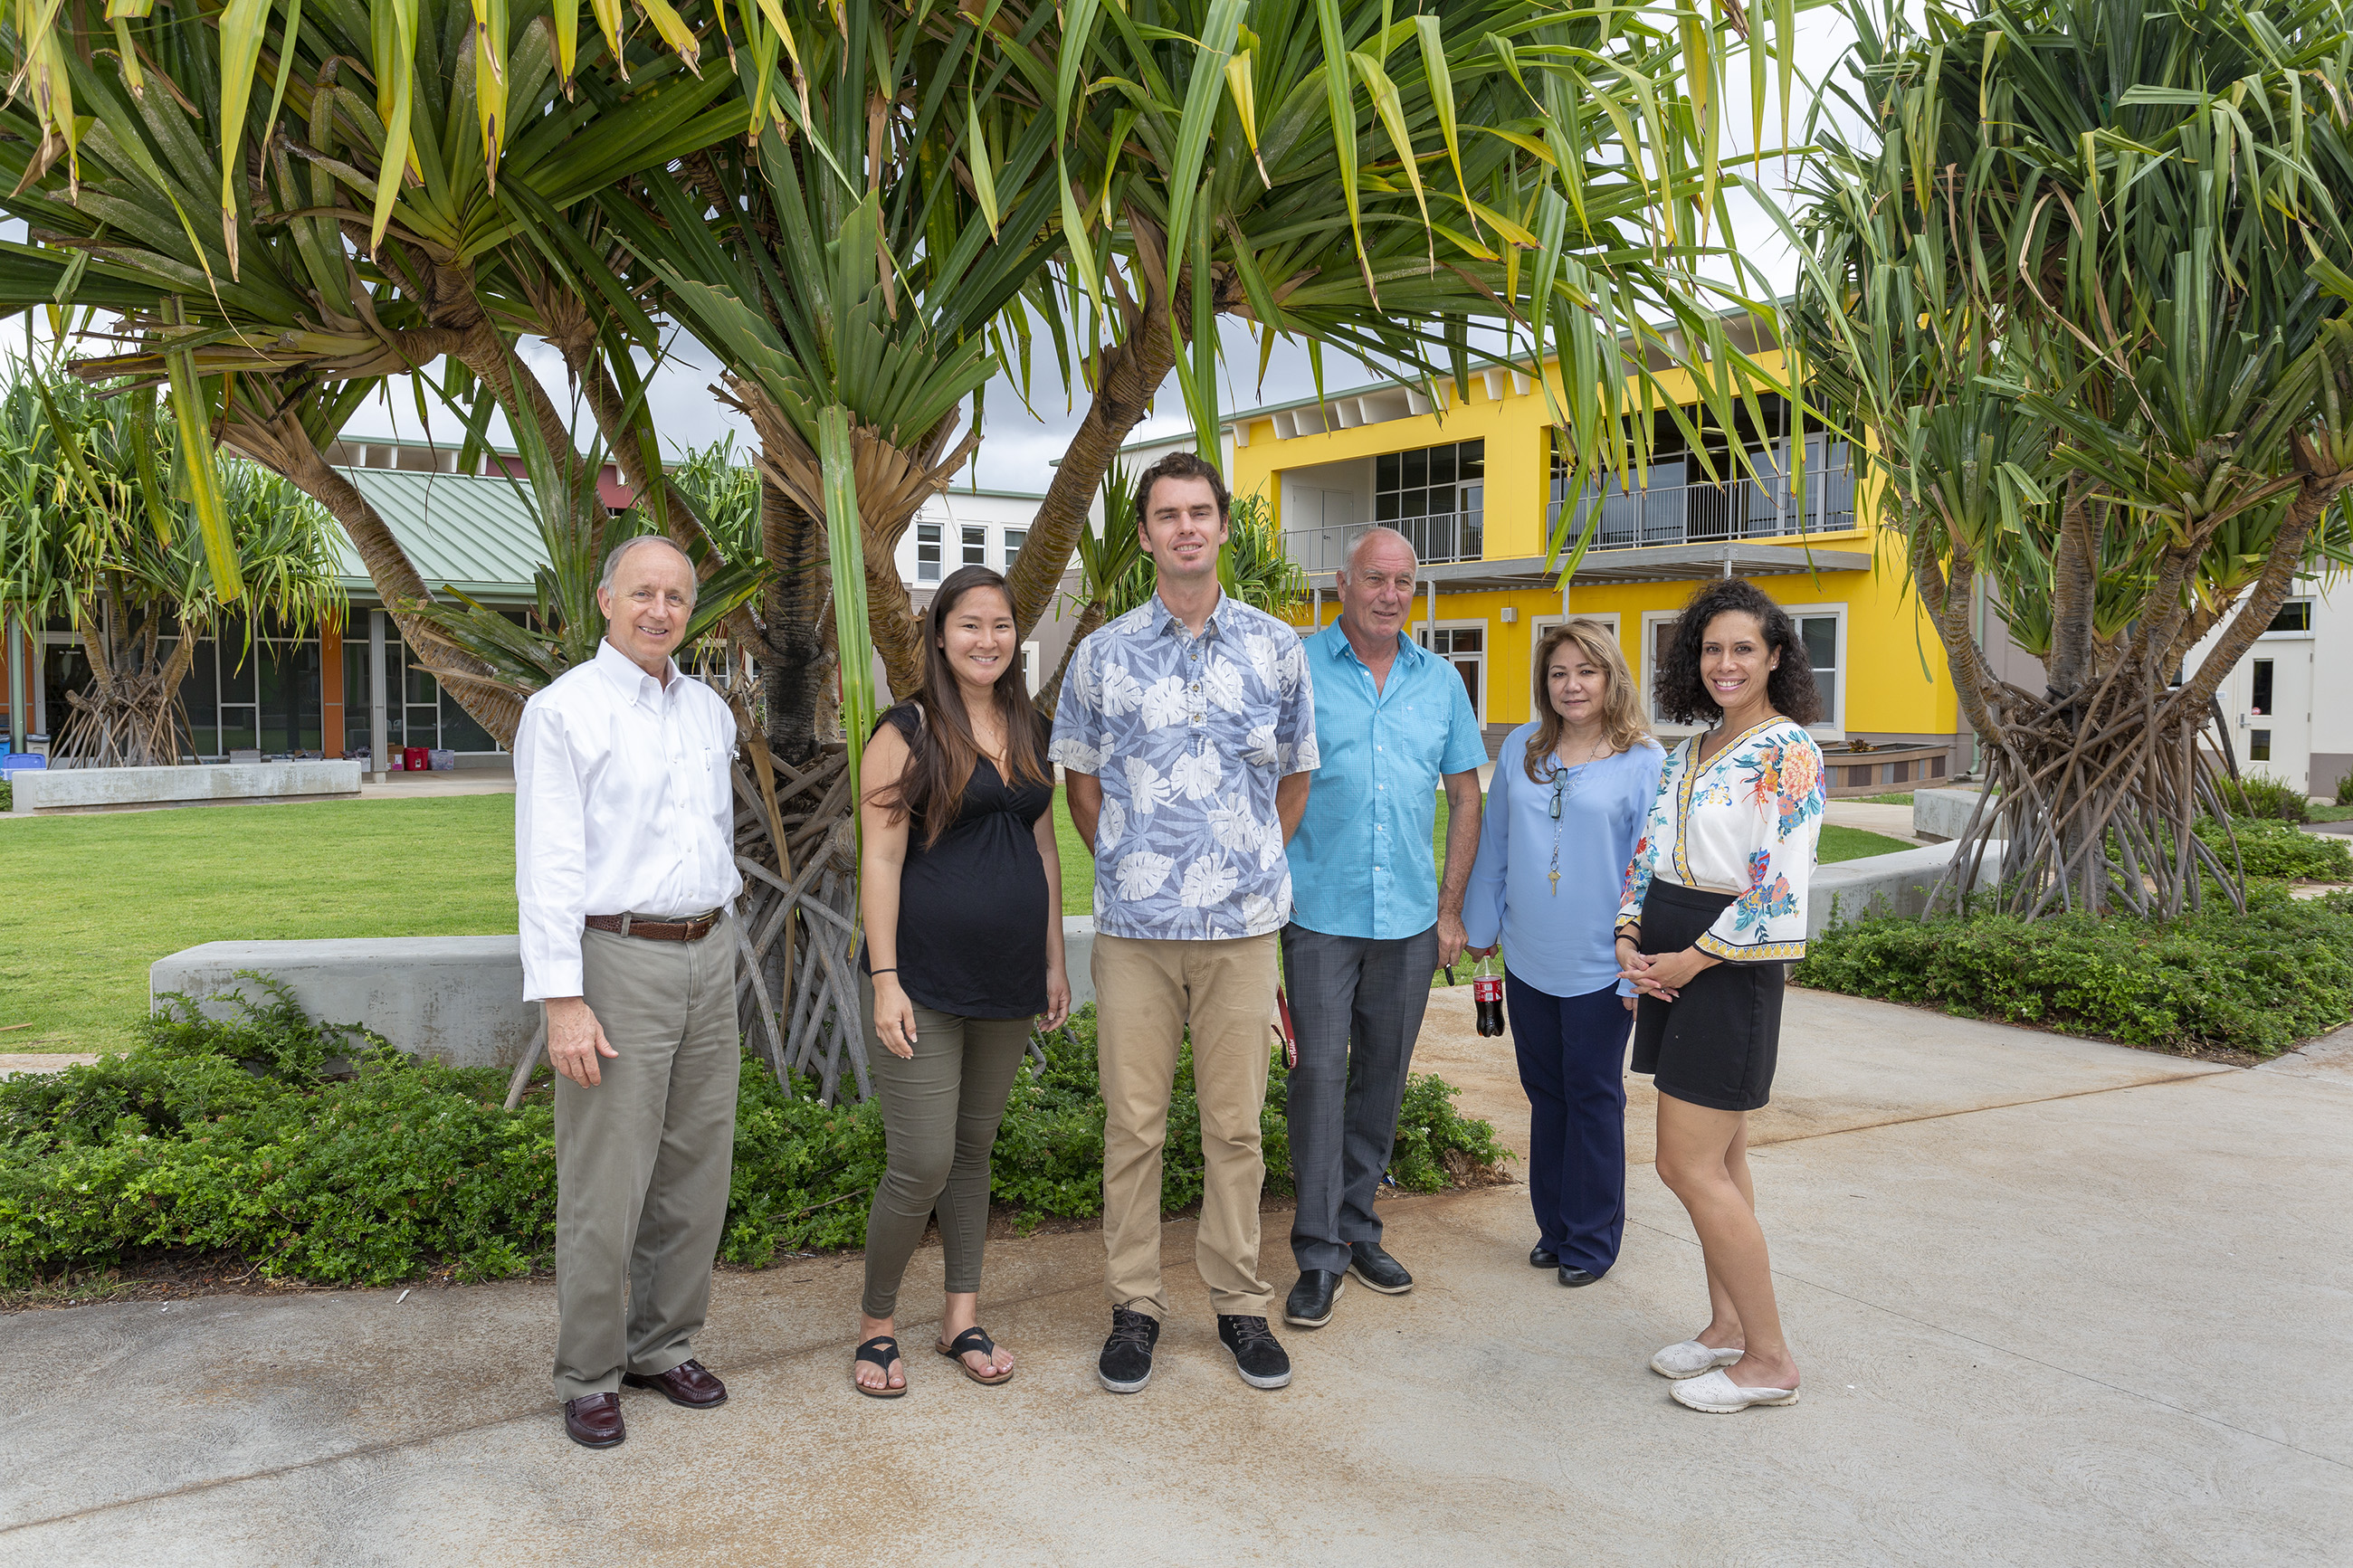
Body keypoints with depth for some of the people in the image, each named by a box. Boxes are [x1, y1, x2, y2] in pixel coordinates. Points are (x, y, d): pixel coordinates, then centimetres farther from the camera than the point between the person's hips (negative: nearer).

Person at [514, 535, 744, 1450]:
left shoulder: (710, 713, 13)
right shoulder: (563, 711, -7)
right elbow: (547, 864, -12)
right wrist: (562, 1001, -18)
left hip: (708, 958, 6)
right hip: (615, 962, -6)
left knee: (696, 1169, 12)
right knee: (606, 1183, -1)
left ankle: (665, 1345, 27)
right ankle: (589, 1376, 15)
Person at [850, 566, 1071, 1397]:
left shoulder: (1029, 732, 10)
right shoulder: (908, 730, -7)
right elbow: (880, 857, -10)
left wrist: (1054, 960, 13)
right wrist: (884, 979, -15)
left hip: (1007, 983, 6)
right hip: (924, 981, -5)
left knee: (974, 1148, 14)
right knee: (922, 1165, -4)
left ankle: (962, 1318, 26)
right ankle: (875, 1322, 17)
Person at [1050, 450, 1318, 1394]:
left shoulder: (1276, 648, 5)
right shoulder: (1102, 655, 3)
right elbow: (1080, 779, 13)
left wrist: (1252, 864, 10)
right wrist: (1127, 863, 7)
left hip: (1243, 925, 0)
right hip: (1134, 926, 0)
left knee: (1235, 1124, 8)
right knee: (1133, 1124, 6)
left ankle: (1239, 1300, 23)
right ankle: (1134, 1304, 20)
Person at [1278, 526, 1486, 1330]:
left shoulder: (1441, 681, 9)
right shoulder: (1296, 669, -2)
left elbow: (1464, 797, 13)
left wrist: (1450, 907, 8)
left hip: (1409, 918, 4)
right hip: (1319, 912, -4)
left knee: (1383, 1077, 12)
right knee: (1319, 1075, -4)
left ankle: (1357, 1227, 26)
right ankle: (1319, 1253, 6)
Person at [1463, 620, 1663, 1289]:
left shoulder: (1644, 763, -8)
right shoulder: (1522, 747, 4)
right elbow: (1494, 844, 11)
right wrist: (1482, 924, 12)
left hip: (1599, 968, -4)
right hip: (1528, 959, 4)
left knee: (1593, 1098, 8)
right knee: (1545, 1095, 15)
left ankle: (1591, 1239, 21)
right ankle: (1553, 1226, 29)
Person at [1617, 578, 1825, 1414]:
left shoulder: (1787, 752, -12)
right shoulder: (1693, 748, 14)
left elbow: (1778, 890, -18)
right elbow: (1650, 847, 14)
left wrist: (1692, 960, -14)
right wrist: (1629, 938, -1)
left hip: (1731, 964, -8)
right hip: (1669, 957, 8)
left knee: (1689, 1166, -7)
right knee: (1719, 1159, 14)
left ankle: (1769, 1360, 5)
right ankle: (1727, 1328, 26)